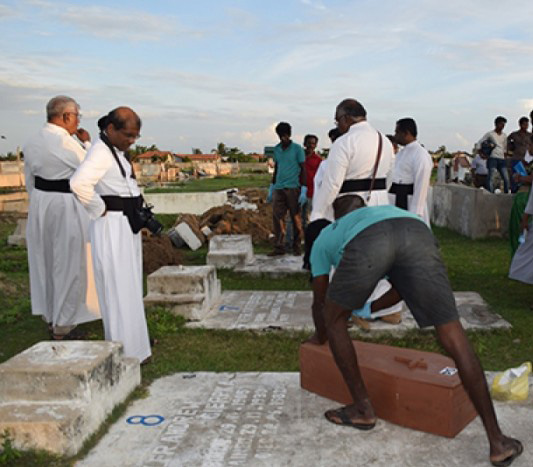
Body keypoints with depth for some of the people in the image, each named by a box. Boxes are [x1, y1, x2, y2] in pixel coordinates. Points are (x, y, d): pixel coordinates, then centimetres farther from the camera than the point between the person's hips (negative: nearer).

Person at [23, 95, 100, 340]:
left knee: (45, 262, 19)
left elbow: (30, 181, 12)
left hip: (40, 205, 8)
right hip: (67, 208, -8)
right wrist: (87, 143, 0)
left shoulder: (32, 143, 5)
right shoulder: (67, 143, -21)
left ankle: (50, 316, 34)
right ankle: (62, 325, 15)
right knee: (69, 264, 5)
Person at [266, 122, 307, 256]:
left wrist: (304, 190, -9)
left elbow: (302, 170, -2)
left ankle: (297, 246, 11)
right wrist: (271, 188, 21)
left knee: (296, 218, 2)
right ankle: (279, 247, 3)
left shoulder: (297, 149, -2)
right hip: (278, 188, 4)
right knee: (277, 217, -1)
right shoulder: (276, 149, 13)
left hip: (293, 188, -4)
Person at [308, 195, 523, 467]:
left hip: (366, 242, -2)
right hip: (417, 232, 3)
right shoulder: (383, 211, 51)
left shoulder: (324, 238, 43)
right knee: (455, 339, 11)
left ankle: (362, 409, 29)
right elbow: (403, 287, 61)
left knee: (334, 319, 25)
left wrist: (320, 336, 69)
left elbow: (319, 302, 49)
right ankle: (497, 442, 13)